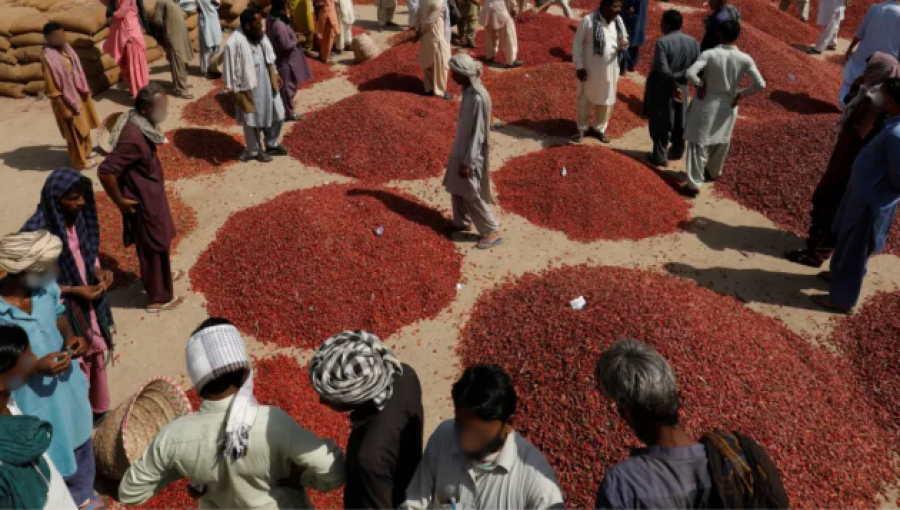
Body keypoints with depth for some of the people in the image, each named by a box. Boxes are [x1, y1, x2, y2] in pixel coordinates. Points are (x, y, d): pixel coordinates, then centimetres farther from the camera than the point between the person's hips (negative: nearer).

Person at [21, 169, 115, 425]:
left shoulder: (79, 217, -7)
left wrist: (99, 271, -10)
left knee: (97, 358, 22)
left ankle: (99, 409, 43)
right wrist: (74, 291, -22)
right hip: (64, 312, -6)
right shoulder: (36, 231, -25)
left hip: (92, 304, 6)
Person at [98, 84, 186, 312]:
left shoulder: (142, 125, -3)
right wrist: (120, 201, -20)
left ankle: (162, 275, 50)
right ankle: (158, 298, 24)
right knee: (154, 246, 7)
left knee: (160, 240, 27)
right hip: (143, 201, -9)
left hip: (152, 194, 9)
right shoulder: (133, 137, -32)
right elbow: (105, 171, -32)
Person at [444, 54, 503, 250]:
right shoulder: (468, 90, 0)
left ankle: (492, 232, 11)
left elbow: (477, 132, -25)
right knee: (457, 188, 21)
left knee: (472, 194, 0)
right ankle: (462, 221, 40)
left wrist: (467, 162, -20)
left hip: (471, 152, -9)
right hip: (462, 146, 9)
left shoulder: (478, 97, -28)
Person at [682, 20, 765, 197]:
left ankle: (694, 184, 3)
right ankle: (714, 172, 45)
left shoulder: (709, 54, -19)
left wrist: (700, 85, -12)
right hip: (728, 106, 3)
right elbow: (760, 84, -15)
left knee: (698, 143, 5)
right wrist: (741, 94, -1)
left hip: (706, 104, -3)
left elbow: (690, 73, -30)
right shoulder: (745, 59, -11)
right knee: (722, 141, 24)